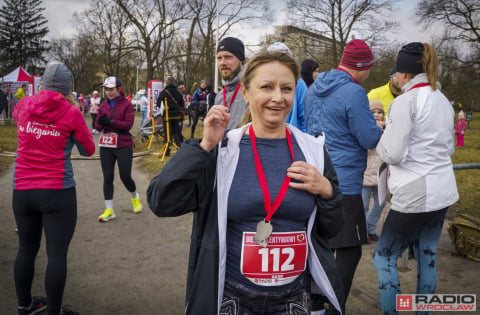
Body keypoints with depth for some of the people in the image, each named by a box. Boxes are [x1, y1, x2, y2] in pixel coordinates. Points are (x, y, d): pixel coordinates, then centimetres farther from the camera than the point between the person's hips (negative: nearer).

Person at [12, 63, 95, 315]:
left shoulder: (23, 105, 4)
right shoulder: (71, 112, -9)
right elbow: (88, 150, 3)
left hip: (22, 190, 5)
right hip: (58, 192, -5)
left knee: (27, 248, 19)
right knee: (57, 253, 3)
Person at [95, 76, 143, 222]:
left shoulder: (127, 104, -4)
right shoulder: (103, 106, 9)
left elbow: (129, 124, -13)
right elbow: (97, 126, 7)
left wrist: (111, 121, -23)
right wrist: (101, 123, -16)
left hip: (123, 146, -4)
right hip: (106, 146, 4)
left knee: (125, 176, 0)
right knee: (107, 177, 4)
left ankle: (134, 197, 31)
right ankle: (109, 210, 11)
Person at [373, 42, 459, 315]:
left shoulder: (406, 101, -14)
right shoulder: (444, 101, 12)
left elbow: (393, 154, -16)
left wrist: (381, 142, 2)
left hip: (415, 193, -8)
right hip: (442, 190, 8)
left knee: (384, 258, 4)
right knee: (427, 256, 16)